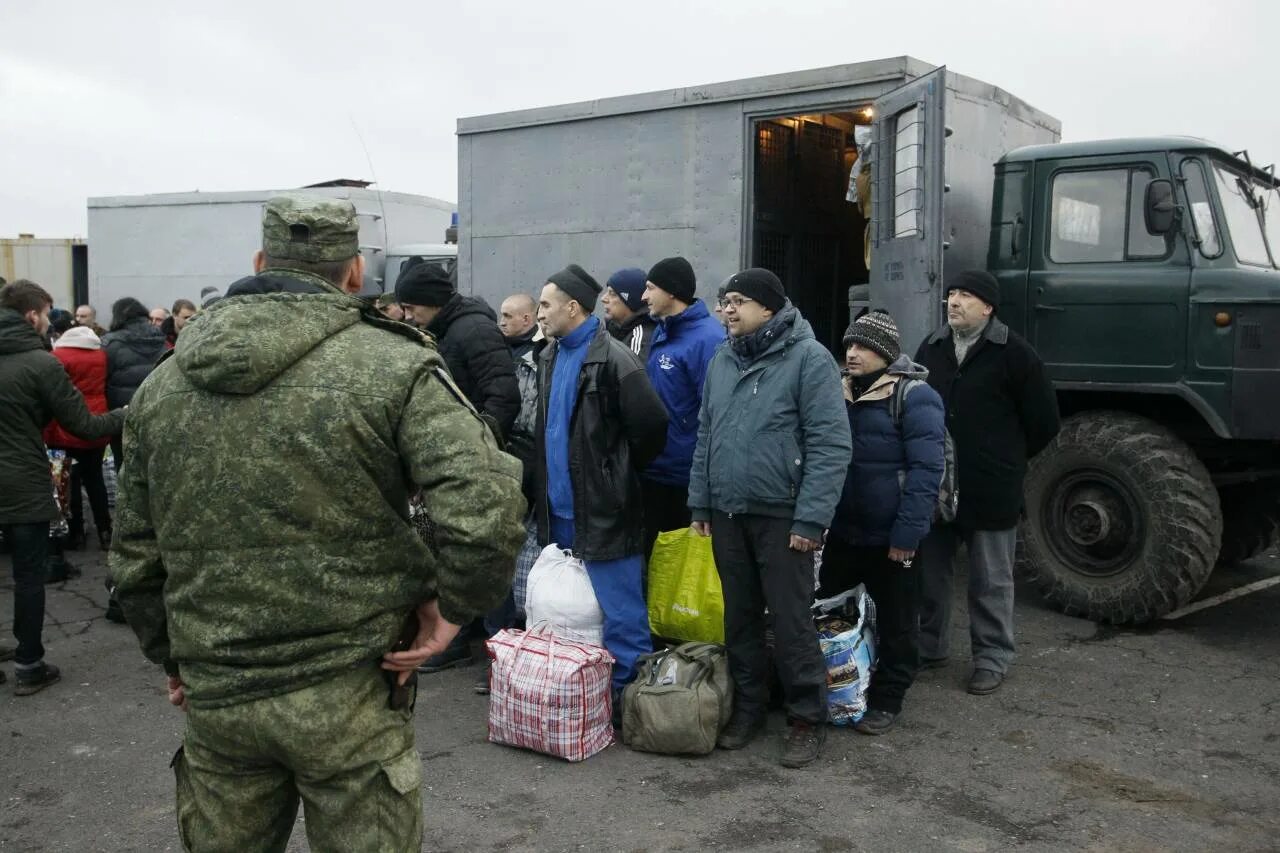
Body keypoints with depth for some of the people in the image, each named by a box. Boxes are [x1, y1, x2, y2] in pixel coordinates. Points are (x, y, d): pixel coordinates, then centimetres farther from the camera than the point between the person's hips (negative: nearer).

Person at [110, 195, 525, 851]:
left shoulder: (162, 383, 5)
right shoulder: (392, 366, -11)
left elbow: (135, 552, 12)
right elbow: (487, 508, -25)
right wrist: (450, 607, -10)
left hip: (213, 695, 5)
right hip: (347, 696, -4)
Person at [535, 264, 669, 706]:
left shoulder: (612, 358, -15)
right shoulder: (550, 356, 12)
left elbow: (652, 423, -19)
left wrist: (621, 470, -5)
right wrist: (548, 486, 17)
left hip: (603, 508, -9)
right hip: (560, 507, 9)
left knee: (620, 610, 0)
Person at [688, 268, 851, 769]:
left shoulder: (808, 358, -10)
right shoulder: (722, 361, 11)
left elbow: (831, 445, -14)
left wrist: (811, 519, -19)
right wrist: (700, 503, 11)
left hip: (780, 517, -6)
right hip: (727, 515, 6)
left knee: (791, 622, 1)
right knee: (739, 619, 14)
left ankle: (807, 718, 17)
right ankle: (748, 707, 29)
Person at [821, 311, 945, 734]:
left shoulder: (914, 397, -13)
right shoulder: (840, 392, 9)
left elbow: (926, 469, -18)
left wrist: (907, 533, -22)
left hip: (892, 537, -7)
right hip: (844, 531, 7)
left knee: (896, 623, 9)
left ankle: (886, 699, 24)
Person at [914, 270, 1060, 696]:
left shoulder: (1013, 353, -8)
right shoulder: (931, 348, 8)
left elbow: (1043, 421, -4)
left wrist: (1007, 461, 4)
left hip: (990, 490, -5)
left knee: (991, 581, 7)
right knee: (928, 572, 14)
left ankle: (992, 658, 19)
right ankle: (929, 647, 29)